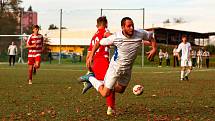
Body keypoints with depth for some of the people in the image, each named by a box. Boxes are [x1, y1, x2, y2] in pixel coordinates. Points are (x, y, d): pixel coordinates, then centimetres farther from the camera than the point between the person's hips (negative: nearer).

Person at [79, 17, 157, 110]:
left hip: (127, 69, 5)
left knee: (120, 90, 23)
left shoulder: (140, 34, -17)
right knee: (105, 94, -4)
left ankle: (101, 83, 42)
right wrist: (91, 56, -20)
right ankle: (91, 78, 18)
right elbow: (98, 43, -10)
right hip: (115, 67, -5)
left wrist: (154, 49, -11)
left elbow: (151, 37, 4)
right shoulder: (116, 37, -24)